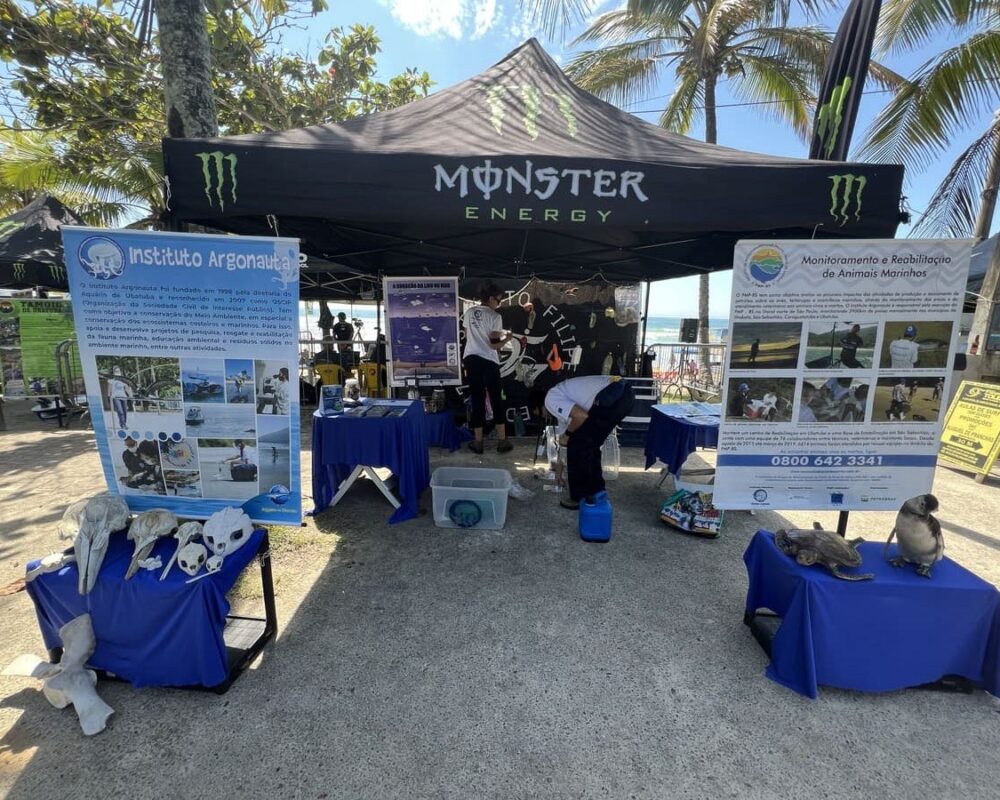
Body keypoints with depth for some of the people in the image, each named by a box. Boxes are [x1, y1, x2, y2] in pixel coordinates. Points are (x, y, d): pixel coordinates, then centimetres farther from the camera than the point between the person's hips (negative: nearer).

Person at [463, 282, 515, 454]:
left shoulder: (469, 313, 10)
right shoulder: (495, 317, -6)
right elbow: (494, 345, -11)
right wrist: (507, 338, 8)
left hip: (470, 359, 4)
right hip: (488, 361, -4)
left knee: (477, 399, 8)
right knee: (496, 400, 6)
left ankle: (478, 442, 11)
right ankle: (502, 441, 12)